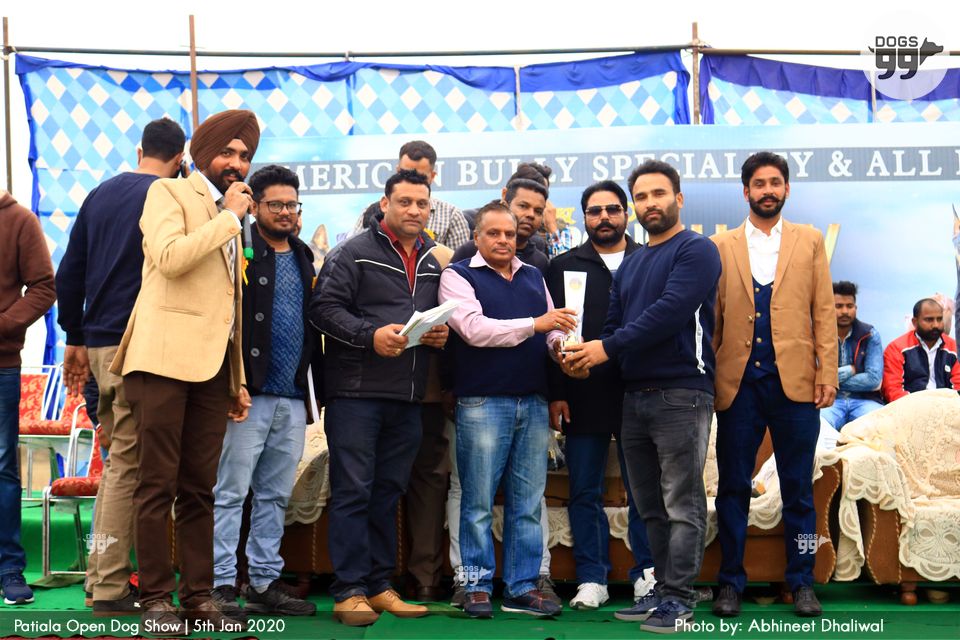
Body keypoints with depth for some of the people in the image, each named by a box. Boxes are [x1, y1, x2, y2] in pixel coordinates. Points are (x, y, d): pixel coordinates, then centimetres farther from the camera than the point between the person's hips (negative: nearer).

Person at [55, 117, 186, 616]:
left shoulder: (100, 194, 13)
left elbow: (68, 275, 14)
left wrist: (75, 339, 20)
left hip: (97, 344, 7)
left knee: (116, 457, 15)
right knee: (127, 464, -4)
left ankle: (104, 573, 18)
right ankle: (110, 589, -2)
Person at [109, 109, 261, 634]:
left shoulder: (230, 218, 23)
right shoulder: (169, 193, 2)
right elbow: (169, 257, -18)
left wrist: (239, 379, 18)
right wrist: (229, 216, -9)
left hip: (213, 365, 7)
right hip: (166, 358, -6)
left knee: (199, 489, 7)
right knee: (158, 486, -4)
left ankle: (199, 596, 11)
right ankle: (155, 599, 0)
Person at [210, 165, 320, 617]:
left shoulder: (304, 259, 17)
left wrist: (319, 384, 12)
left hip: (292, 398, 7)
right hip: (249, 394, -7)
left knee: (275, 495, 11)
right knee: (231, 491, -4)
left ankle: (265, 582, 18)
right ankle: (221, 585, 1)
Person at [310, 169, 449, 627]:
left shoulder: (434, 261, 16)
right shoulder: (354, 253, -2)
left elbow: (445, 313, 25)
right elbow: (324, 307, -9)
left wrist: (442, 332, 3)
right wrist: (370, 335, -20)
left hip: (408, 397, 6)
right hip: (356, 390, -6)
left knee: (388, 493, 11)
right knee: (352, 491, -4)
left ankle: (378, 585, 19)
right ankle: (349, 590, 0)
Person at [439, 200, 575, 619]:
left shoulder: (534, 278, 18)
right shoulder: (458, 276, 1)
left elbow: (554, 331, 15)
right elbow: (476, 329, -13)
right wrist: (535, 323, -18)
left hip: (533, 403, 5)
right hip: (483, 403, -5)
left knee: (528, 501, 6)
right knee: (478, 501, 0)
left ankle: (523, 587, 13)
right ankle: (477, 586, 9)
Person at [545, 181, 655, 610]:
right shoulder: (564, 266, 9)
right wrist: (556, 393, -2)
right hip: (583, 396, 1)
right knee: (585, 492, 6)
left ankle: (647, 573, 16)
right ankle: (591, 579, 13)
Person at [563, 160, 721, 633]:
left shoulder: (695, 251, -5)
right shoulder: (631, 263, 19)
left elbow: (669, 311, -17)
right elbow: (615, 323, 17)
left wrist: (607, 348, -16)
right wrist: (586, 356, -4)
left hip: (681, 393, -8)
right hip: (635, 395, 8)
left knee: (682, 505, -4)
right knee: (651, 506, 11)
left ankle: (678, 599, -1)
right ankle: (662, 591, 19)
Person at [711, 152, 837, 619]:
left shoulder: (809, 242, 10)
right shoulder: (721, 246, 8)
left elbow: (824, 312, 6)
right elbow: (711, 317, 6)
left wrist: (827, 371, -3)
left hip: (795, 382, 0)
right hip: (738, 383, 0)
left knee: (798, 489, 6)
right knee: (733, 487, 5)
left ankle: (802, 582, 15)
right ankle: (731, 582, 13)